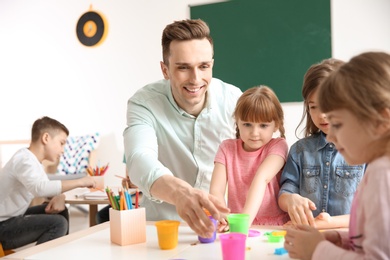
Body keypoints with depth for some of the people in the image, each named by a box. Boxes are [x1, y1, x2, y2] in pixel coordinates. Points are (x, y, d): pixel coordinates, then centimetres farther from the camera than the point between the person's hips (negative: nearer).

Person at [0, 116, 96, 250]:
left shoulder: (34, 160, 9)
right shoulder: (24, 160, -21)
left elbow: (49, 187, 15)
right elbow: (39, 188, -39)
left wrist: (59, 198, -10)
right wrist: (79, 182, -33)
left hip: (13, 218, 10)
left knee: (61, 211, 11)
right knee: (59, 223, -20)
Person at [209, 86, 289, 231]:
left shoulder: (278, 146, 0)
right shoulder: (227, 148, 6)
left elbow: (261, 178, -17)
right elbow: (216, 190, -6)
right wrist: (224, 219, -26)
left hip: (275, 228, 0)